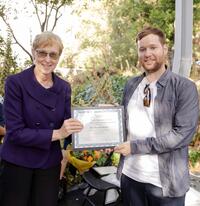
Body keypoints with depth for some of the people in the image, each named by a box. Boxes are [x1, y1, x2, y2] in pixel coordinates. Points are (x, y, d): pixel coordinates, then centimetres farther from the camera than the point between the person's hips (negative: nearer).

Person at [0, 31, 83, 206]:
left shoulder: (64, 87, 0)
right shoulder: (15, 82, -13)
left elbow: (67, 125, 0)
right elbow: (15, 132, -19)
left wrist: (81, 126, -21)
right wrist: (56, 134, -26)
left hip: (50, 163, 4)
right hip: (18, 162, -3)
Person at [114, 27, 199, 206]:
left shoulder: (184, 87, -10)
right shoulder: (131, 85, 6)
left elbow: (183, 133, -18)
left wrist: (136, 146, -19)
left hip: (165, 181, -4)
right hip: (130, 175, 4)